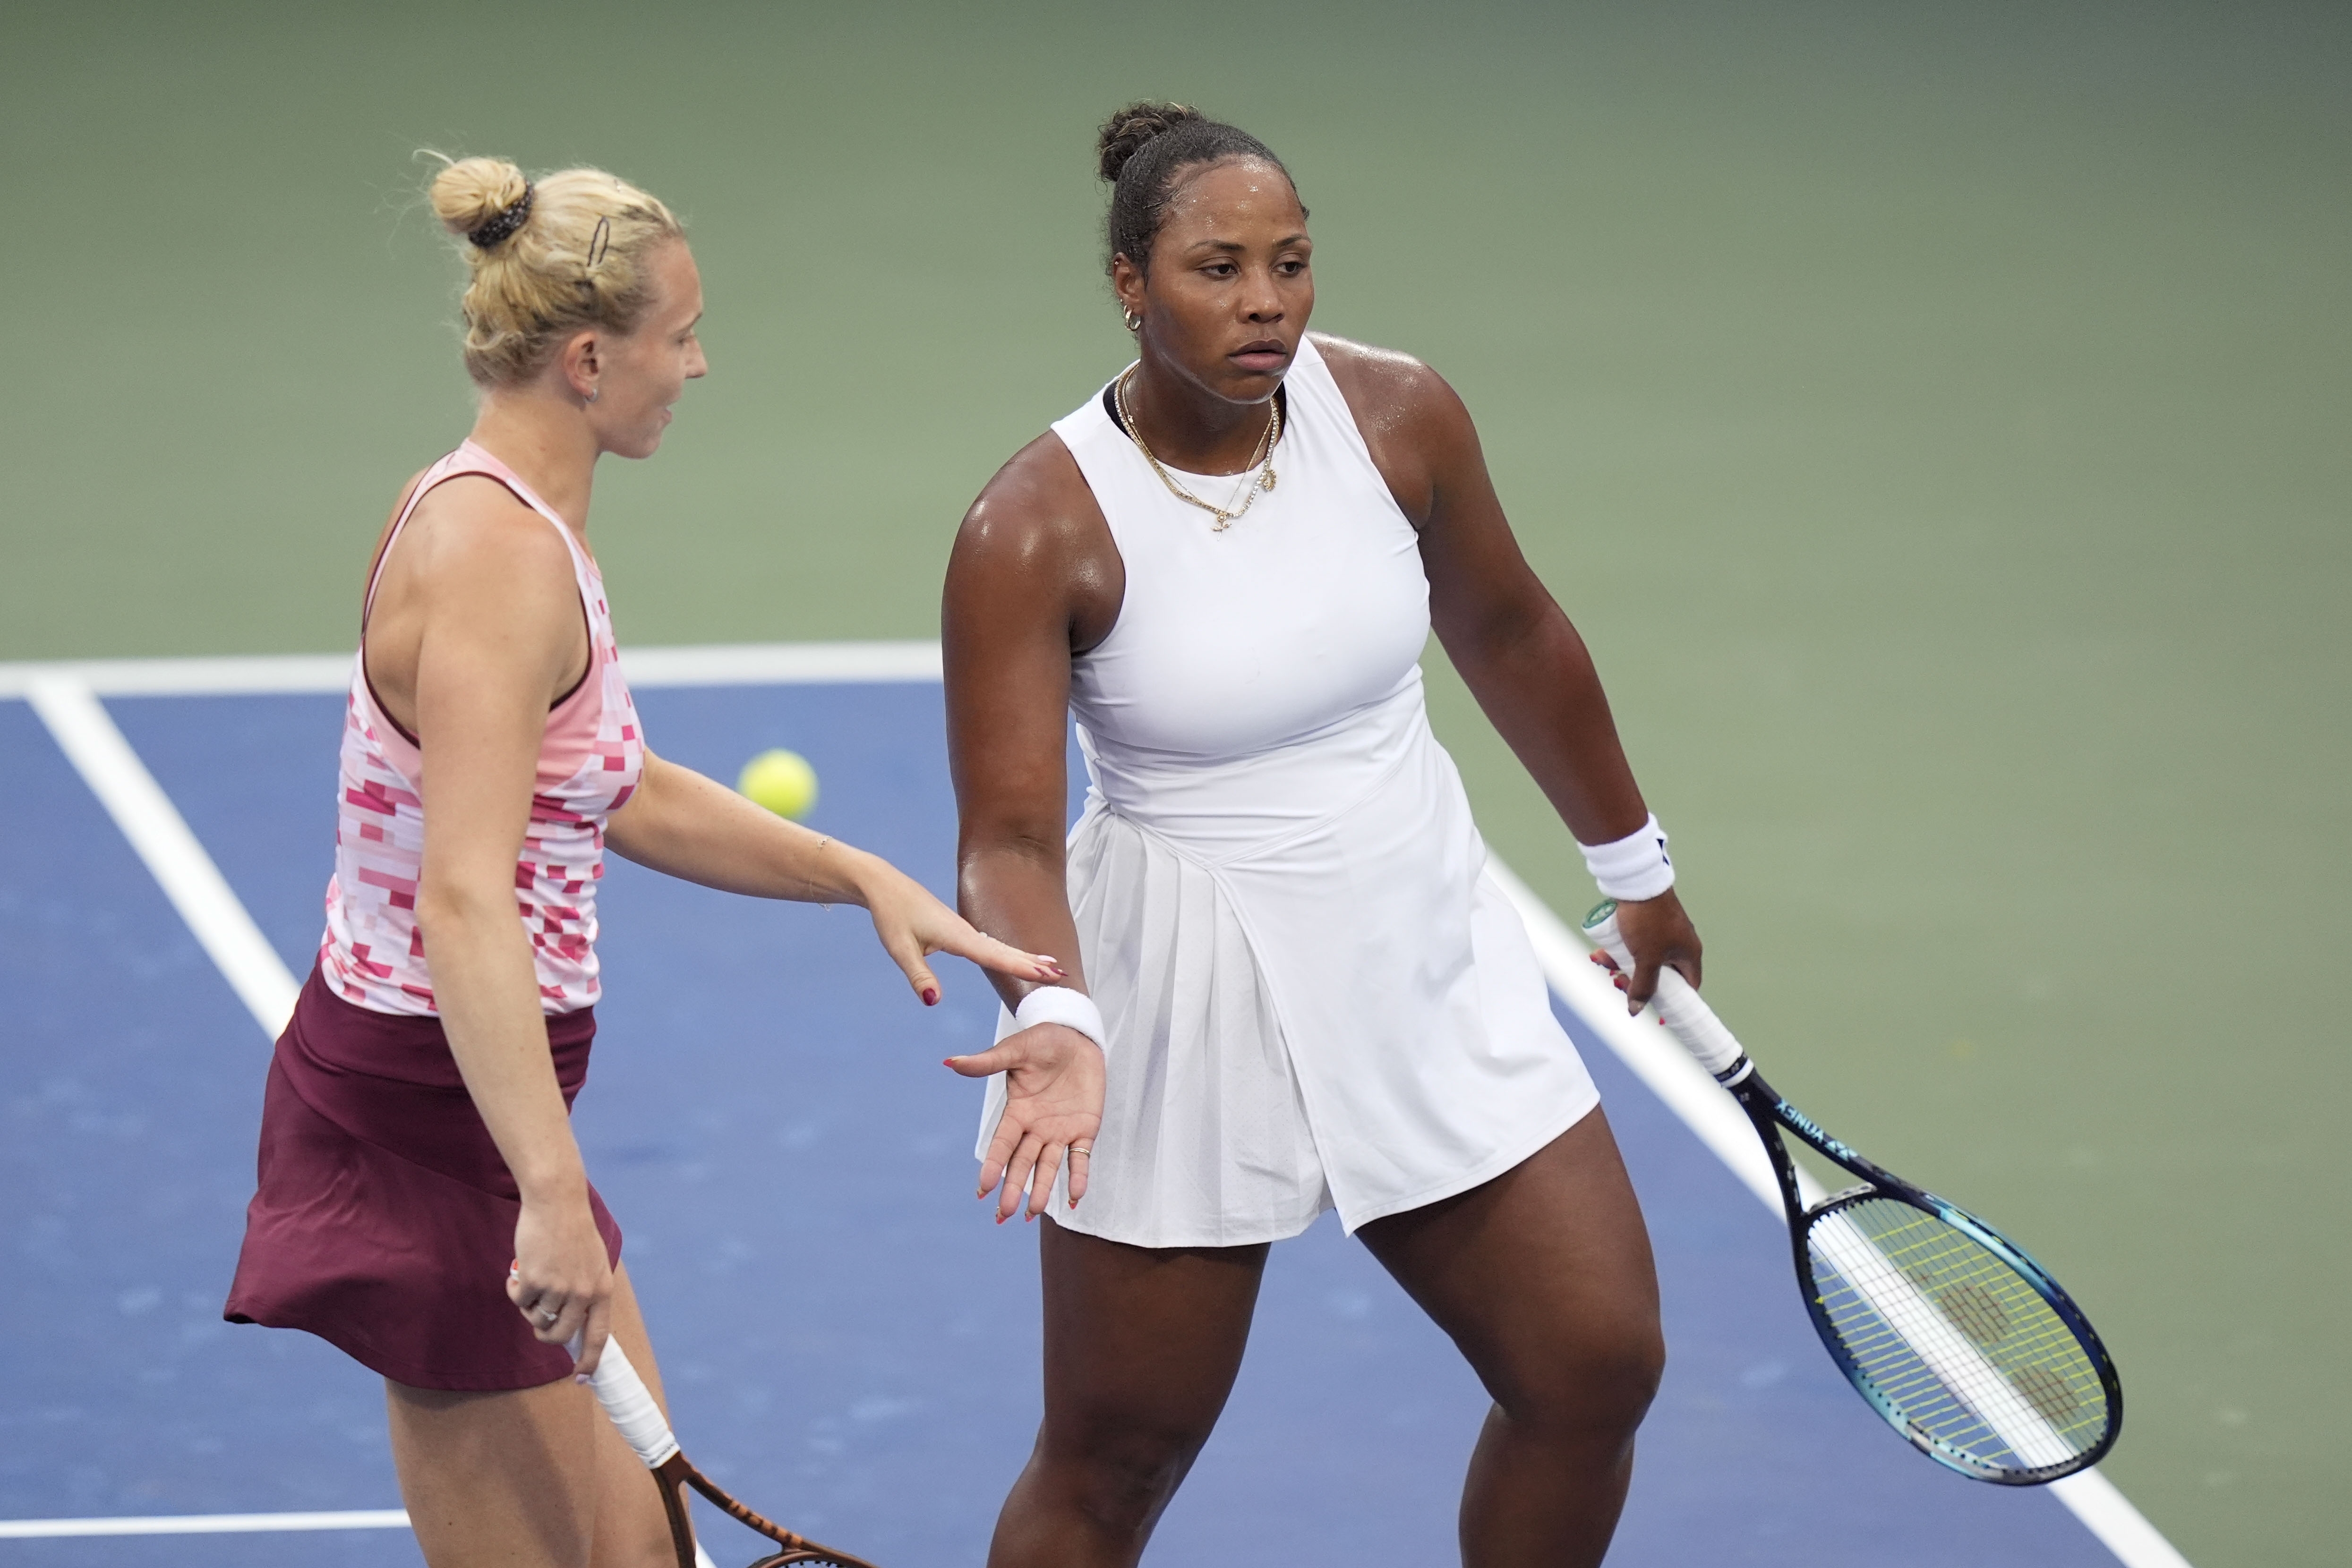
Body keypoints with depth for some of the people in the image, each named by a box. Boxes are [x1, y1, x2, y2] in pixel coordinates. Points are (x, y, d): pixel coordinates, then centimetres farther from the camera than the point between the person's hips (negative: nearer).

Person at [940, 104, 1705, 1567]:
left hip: (1423, 953, 4)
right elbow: (1011, 836, -20)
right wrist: (1057, 1022, -40)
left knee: (1599, 1366, 2)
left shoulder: (1398, 416, -7)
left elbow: (1509, 634, 11)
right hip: (1180, 999, -4)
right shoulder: (1032, 535, -19)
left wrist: (1637, 870, 21)